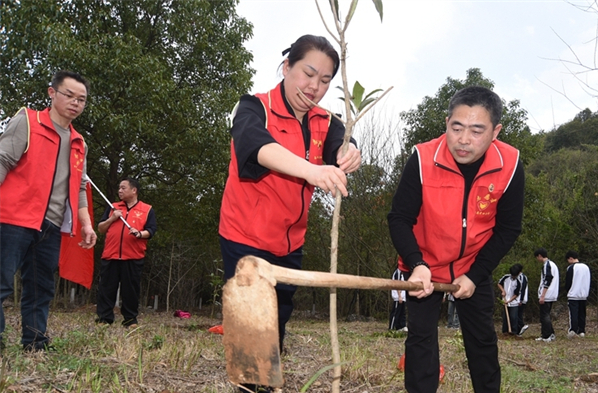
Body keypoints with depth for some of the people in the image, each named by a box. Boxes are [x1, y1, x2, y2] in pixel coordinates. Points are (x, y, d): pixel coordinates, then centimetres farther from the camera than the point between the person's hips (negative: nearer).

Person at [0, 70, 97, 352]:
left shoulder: (79, 144, 17)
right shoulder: (26, 121, 0)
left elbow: (79, 188, 21)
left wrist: (86, 223, 11)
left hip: (51, 227, 6)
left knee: (41, 291, 10)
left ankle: (35, 346, 17)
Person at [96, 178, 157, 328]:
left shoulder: (147, 210, 8)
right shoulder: (113, 207, 17)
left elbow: (151, 231, 1)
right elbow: (100, 229, 15)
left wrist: (140, 234, -19)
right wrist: (112, 218, -2)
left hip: (133, 258, -2)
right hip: (110, 256, 3)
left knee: (131, 290, 1)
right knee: (106, 289, 2)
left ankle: (131, 319, 10)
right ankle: (103, 319, 7)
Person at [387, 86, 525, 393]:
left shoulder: (510, 165, -19)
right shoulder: (423, 159, -25)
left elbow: (507, 229, -8)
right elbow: (399, 218, -18)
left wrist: (476, 275, -13)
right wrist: (417, 265, -33)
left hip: (475, 269, 2)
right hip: (425, 267, -2)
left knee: (483, 340, 11)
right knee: (421, 337, -6)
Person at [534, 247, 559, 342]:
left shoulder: (547, 264, -12)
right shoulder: (552, 264, 18)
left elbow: (547, 281, -20)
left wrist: (542, 295, -20)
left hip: (546, 296, -10)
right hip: (552, 296, 10)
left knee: (544, 315, -5)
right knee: (546, 315, 15)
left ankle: (547, 336, -4)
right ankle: (550, 334, 16)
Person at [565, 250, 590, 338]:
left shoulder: (571, 267, -10)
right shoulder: (586, 267, 10)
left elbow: (567, 282, -7)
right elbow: (589, 281, 16)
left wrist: (568, 291, 11)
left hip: (573, 295, -6)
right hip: (584, 295, 6)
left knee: (573, 314, -7)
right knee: (582, 314, 11)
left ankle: (572, 330, -18)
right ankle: (581, 331, 10)